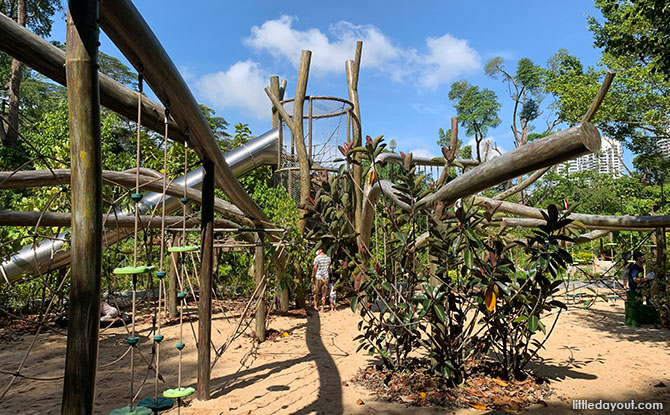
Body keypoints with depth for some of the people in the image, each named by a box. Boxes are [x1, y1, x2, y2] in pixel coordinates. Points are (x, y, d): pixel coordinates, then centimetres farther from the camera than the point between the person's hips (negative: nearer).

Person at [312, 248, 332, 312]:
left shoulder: (317, 258, -10)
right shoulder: (328, 258, 5)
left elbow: (315, 268, -11)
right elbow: (331, 267, 9)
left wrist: (312, 276, -4)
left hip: (318, 277, -3)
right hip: (326, 277, 3)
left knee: (316, 292, 13)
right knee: (324, 293, 7)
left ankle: (316, 306, 20)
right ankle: (322, 308, 8)